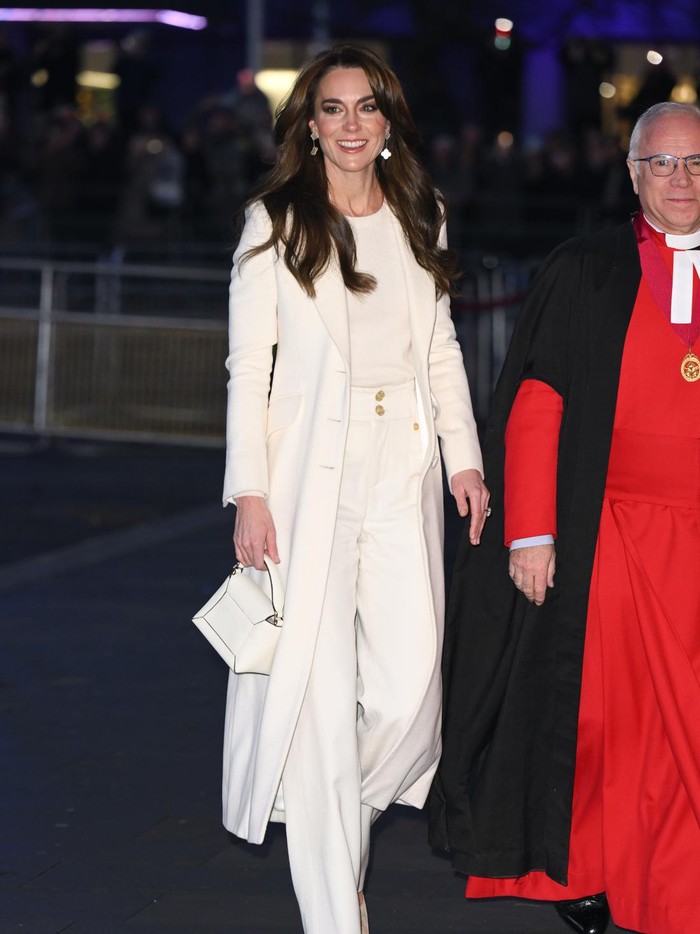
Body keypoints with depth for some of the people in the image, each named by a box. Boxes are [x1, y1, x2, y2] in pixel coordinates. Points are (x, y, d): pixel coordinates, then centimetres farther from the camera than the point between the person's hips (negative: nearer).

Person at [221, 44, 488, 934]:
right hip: (309, 470, -4)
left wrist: (464, 458, 10)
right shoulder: (276, 223, 0)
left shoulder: (420, 217, 12)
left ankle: (336, 815, 26)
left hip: (404, 468, 4)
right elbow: (249, 362, -2)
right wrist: (250, 492, -9)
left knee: (410, 683, -4)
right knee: (319, 689, -5)